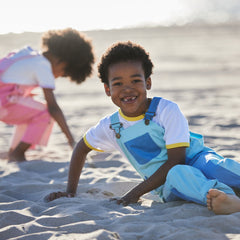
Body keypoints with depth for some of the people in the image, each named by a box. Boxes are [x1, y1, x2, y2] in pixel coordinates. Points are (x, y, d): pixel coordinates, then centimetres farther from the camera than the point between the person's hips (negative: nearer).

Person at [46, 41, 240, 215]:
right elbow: (81, 149, 22)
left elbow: (176, 159, -15)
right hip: (168, 186, 2)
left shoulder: (167, 110, -11)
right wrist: (71, 191, 21)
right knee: (178, 174, -38)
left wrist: (137, 193, -16)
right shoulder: (110, 127, 3)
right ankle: (221, 197, -61)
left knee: (213, 165, -40)